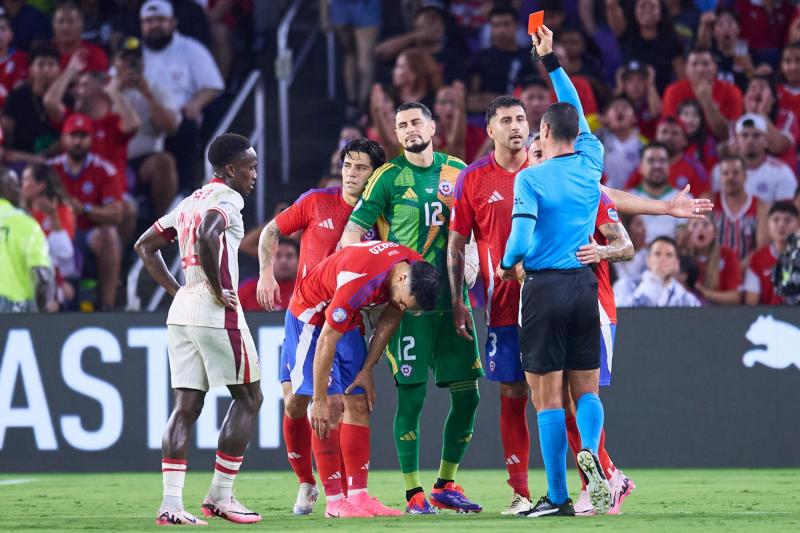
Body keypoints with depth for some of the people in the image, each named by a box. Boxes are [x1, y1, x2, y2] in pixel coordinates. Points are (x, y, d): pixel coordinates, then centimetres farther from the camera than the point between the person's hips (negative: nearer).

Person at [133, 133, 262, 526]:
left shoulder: (191, 202, 19)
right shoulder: (225, 200, -8)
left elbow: (145, 246, 25)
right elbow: (208, 236, -30)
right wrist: (217, 289, -19)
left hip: (182, 312, 8)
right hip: (217, 313, -8)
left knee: (186, 406, 5)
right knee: (248, 398, 4)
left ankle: (171, 501, -3)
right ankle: (220, 495, 3)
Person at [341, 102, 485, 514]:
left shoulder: (456, 171, 9)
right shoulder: (389, 178, -2)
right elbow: (352, 233, -3)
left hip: (452, 298, 4)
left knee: (467, 394, 3)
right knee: (411, 396, -6)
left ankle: (445, 485, 16)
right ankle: (413, 493, 1)